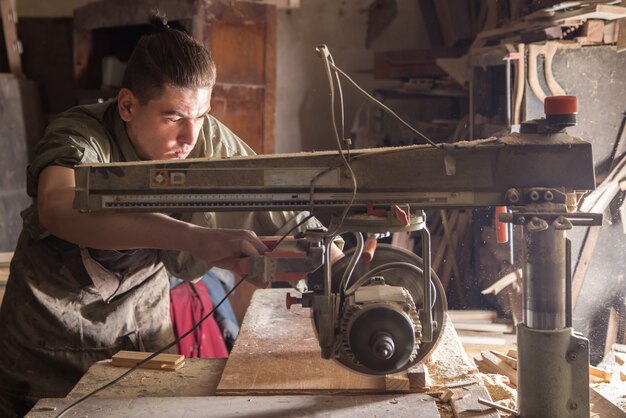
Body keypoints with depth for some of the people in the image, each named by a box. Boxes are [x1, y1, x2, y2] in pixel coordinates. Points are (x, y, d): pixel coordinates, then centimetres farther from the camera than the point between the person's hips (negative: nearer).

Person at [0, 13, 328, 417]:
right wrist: (196, 237, -59)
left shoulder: (209, 140, -13)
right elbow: (59, 208, -48)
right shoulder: (81, 134, -25)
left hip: (143, 330, 3)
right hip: (51, 337, -3)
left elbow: (280, 212, -3)